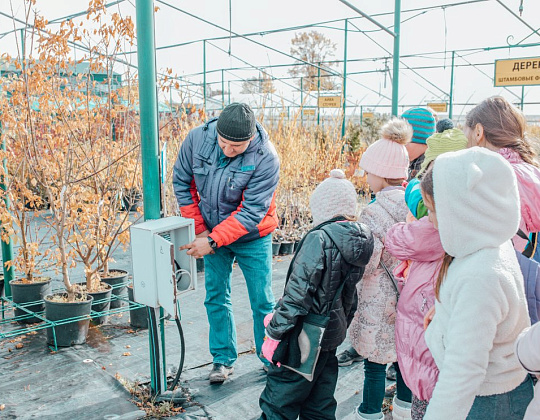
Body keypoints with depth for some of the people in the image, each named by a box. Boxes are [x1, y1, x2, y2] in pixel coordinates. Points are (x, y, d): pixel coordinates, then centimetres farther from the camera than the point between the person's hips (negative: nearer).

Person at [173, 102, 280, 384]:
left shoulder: (265, 158, -26)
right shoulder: (197, 138, -16)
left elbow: (251, 212, -25)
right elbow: (182, 182, -3)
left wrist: (212, 241, -28)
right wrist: (199, 231, -6)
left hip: (251, 237, -3)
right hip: (211, 233, 3)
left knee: (262, 301, 6)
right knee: (216, 297, 10)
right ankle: (223, 359, 25)